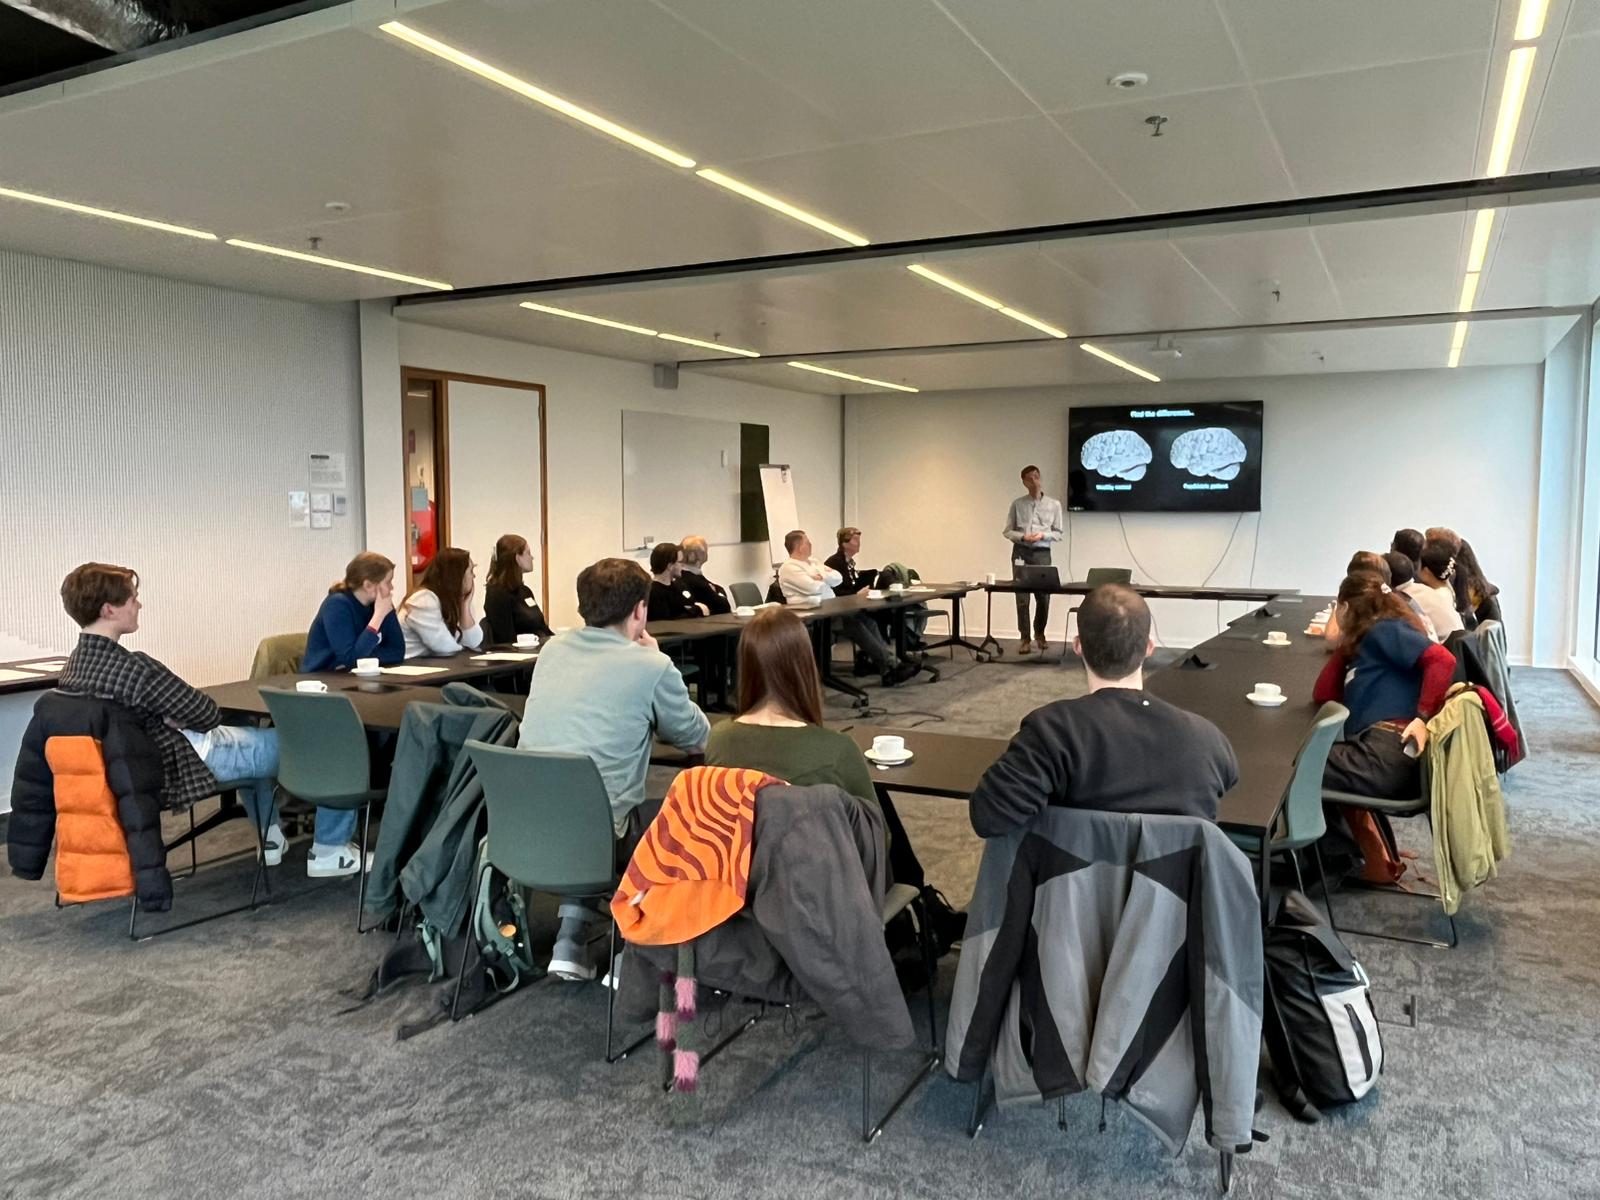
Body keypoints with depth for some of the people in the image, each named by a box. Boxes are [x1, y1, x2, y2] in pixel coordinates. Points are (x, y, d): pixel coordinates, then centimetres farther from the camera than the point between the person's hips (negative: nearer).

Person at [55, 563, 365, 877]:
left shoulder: (74, 666, -2)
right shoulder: (133, 667, -31)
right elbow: (207, 714, -20)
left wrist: (174, 720, 0)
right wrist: (177, 719, -1)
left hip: (148, 767, 10)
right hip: (193, 763, -10)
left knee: (248, 735, 38)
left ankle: (270, 839, 40)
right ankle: (329, 851, 13)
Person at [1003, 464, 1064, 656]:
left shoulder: (1054, 505, 5)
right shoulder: (1017, 504, 4)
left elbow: (1058, 533, 7)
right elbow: (1008, 531, 6)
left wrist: (1043, 535, -12)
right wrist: (1023, 536, -13)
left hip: (1042, 553, 0)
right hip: (1021, 552, 0)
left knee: (1043, 596, 3)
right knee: (1022, 597, -1)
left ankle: (1039, 634, 26)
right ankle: (1025, 639, 6)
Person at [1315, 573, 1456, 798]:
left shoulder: (1384, 629, 4)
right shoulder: (1363, 644, 29)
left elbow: (1443, 660, -10)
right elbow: (1322, 695, 23)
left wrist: (1423, 717, -18)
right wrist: (1343, 643, 24)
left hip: (1389, 754, -9)